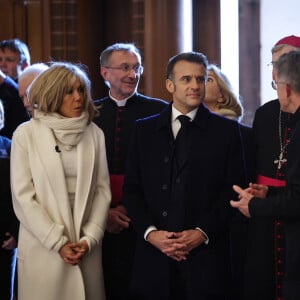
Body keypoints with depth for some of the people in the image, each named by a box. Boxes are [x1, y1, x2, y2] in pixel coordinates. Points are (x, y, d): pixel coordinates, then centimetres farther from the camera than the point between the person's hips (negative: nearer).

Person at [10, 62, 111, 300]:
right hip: (43, 246, -2)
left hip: (87, 245, 2)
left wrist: (90, 239, -6)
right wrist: (58, 243, -10)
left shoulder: (95, 134, 5)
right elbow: (22, 196, -6)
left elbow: (102, 189, 5)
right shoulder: (26, 134, -3)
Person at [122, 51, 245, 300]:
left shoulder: (226, 130, 5)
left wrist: (203, 233, -11)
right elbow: (132, 188, 7)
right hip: (154, 255, 2)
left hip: (206, 256, -1)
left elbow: (233, 190, 0)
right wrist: (150, 232, -8)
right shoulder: (145, 130, 10)